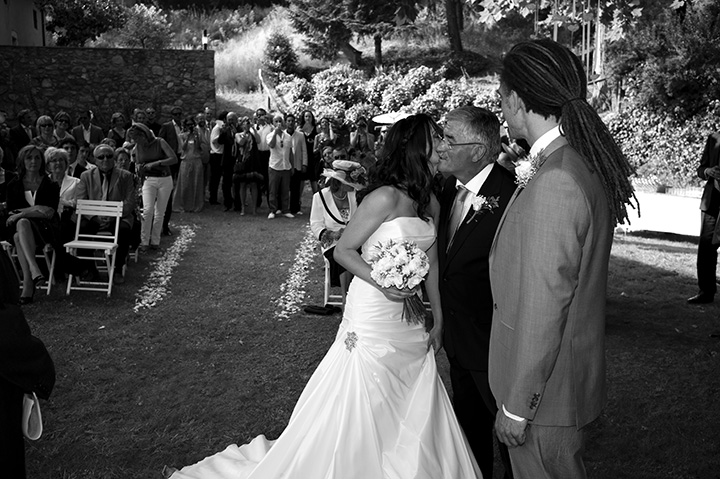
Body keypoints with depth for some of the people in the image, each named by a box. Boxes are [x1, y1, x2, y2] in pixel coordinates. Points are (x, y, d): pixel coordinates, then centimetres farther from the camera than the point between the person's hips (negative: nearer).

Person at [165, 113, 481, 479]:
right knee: (359, 414, 3)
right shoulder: (386, 197, -17)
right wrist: (382, 282, -25)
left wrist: (438, 315, 10)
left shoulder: (431, 203, 5)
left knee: (415, 417, 15)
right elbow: (343, 250, -13)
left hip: (411, 322, 8)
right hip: (374, 320, -7)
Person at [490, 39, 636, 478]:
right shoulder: (587, 164, 4)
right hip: (572, 377, 9)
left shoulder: (555, 182, -27)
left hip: (548, 392, -9)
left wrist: (517, 406, -18)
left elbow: (544, 306, -25)